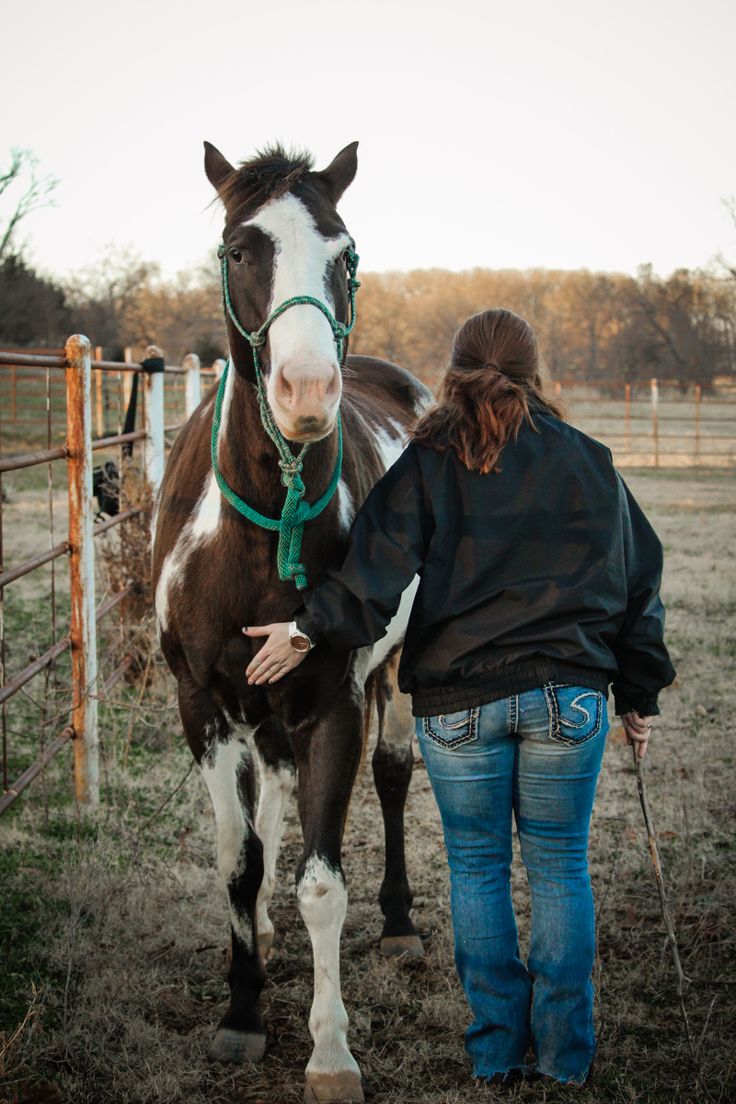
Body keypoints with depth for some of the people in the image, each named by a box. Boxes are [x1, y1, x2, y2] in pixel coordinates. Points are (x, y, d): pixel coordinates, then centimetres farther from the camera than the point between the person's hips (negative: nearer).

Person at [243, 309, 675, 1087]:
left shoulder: (427, 465, -2)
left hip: (457, 702, -1)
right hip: (568, 695, 1)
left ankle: (497, 1049, 16)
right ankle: (564, 1052, 16)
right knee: (560, 866, 11)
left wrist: (307, 630, -8)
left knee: (476, 867, 12)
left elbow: (378, 569, -13)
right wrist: (639, 695, 17)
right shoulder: (592, 465, 6)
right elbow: (636, 584, 10)